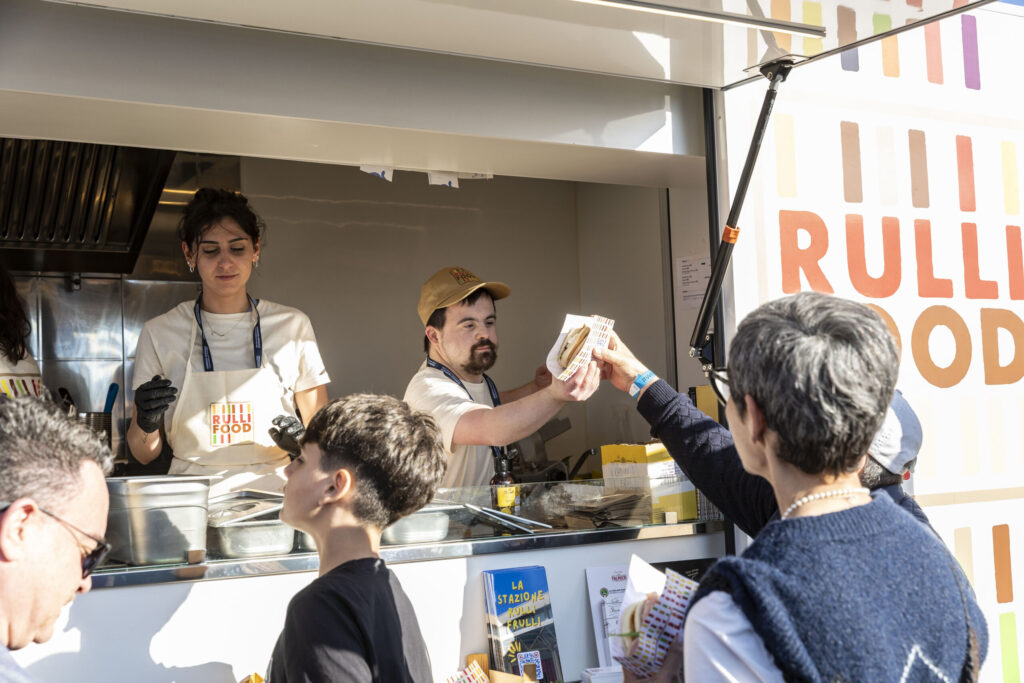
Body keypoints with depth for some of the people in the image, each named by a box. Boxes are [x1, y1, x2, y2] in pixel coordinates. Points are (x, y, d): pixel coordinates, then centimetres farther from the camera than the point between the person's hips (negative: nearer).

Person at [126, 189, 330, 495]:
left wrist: (297, 440, -10)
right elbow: (144, 454, 10)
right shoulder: (160, 333, 7)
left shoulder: (292, 326, 7)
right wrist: (147, 423, -9)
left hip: (273, 499, 1)